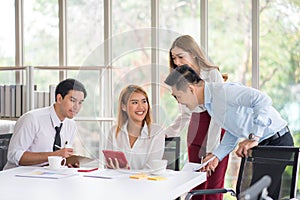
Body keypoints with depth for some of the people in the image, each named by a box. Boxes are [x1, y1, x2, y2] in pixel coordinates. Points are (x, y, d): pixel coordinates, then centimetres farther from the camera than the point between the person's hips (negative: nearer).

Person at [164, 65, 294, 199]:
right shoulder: (209, 103, 8)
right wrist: (217, 155, 6)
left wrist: (254, 138, -31)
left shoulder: (223, 91, -23)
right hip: (262, 144, 10)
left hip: (277, 142, -10)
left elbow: (263, 100, -33)